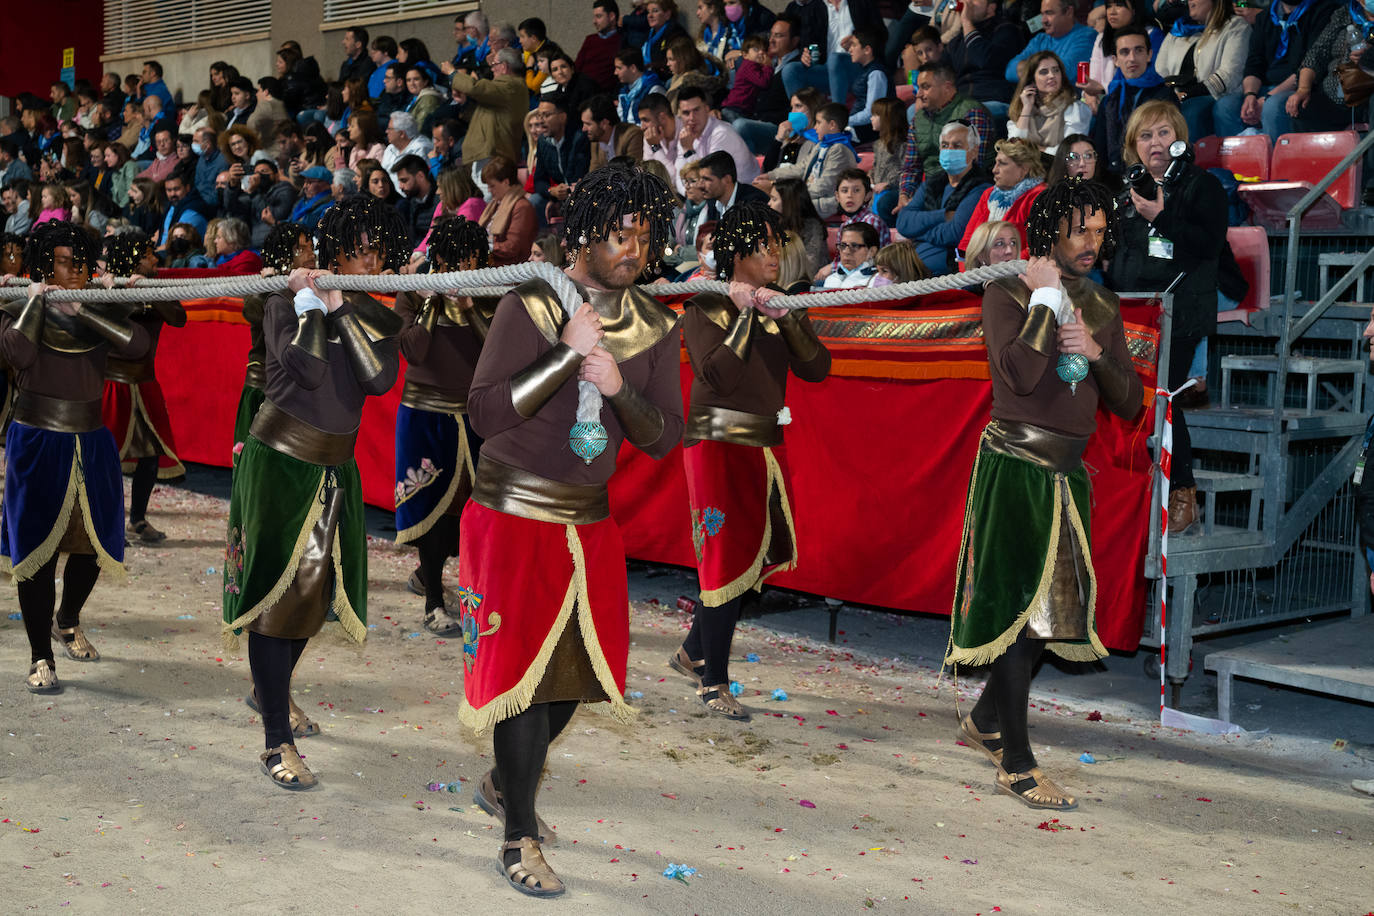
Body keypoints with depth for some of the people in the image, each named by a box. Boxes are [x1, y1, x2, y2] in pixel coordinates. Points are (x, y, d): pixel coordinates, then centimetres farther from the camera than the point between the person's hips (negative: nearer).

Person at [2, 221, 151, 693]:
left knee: (92, 543, 12)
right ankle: (41, 657, 5)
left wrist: (82, 311, -14)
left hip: (90, 443, 4)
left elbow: (137, 345, -13)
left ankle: (67, 623, 40)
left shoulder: (98, 314, 7)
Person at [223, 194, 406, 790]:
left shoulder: (375, 316, 7)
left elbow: (379, 378, -13)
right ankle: (277, 743, -2)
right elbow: (308, 367, -25)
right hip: (280, 462, -6)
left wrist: (340, 308, -16)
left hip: (335, 468, 6)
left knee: (315, 590, 15)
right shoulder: (286, 303, -7)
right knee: (278, 592, -7)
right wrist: (310, 303, -16)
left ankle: (269, 689, 42)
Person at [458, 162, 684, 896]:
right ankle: (520, 839, 11)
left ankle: (503, 783, 39)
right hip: (514, 516, -5)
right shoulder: (531, 304, -12)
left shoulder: (655, 328, 3)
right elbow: (485, 413, -18)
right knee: (524, 667, -3)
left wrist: (618, 385, -19)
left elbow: (664, 438, -1)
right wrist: (567, 356, -25)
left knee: (576, 669, 13)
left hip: (589, 520, 6)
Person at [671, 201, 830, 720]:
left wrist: (785, 318, -14)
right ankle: (714, 682, 5)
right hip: (718, 445, -6)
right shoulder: (706, 307, -6)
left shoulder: (784, 308, 10)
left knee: (754, 558, 10)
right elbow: (717, 374, -21)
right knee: (728, 559, -6)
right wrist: (746, 317, -17)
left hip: (766, 446, 6)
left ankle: (692, 653, 28)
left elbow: (817, 369, -3)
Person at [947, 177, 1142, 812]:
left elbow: (1129, 405, 10)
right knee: (1020, 605, -8)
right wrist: (1045, 298, -16)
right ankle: (1017, 764, -3)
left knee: (1052, 606, 12)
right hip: (1015, 467, -7)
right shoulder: (1009, 293, -6)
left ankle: (984, 722, 32)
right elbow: (1021, 374, -25)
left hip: (1067, 473, 7)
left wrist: (1094, 353, -7)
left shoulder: (1102, 307, 12)